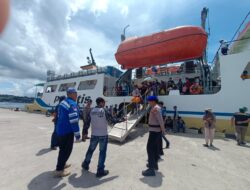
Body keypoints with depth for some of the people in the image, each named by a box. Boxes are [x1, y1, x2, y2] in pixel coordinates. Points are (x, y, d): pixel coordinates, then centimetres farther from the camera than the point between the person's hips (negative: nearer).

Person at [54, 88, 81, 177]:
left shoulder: (63, 102, 8)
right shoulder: (72, 104, -23)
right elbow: (74, 121, -26)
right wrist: (77, 134, -19)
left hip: (60, 130, 10)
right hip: (67, 131, -10)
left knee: (63, 148, 24)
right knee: (66, 150, 5)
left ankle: (62, 164, 41)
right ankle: (59, 170, 15)